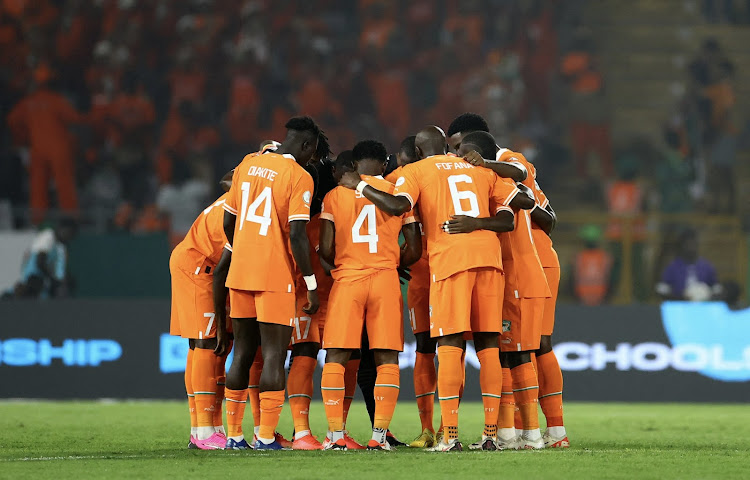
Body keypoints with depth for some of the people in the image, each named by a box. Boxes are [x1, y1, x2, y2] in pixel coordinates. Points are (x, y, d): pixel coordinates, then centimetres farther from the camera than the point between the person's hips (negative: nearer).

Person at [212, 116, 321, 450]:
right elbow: (297, 235, -15)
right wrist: (312, 285, -9)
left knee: (243, 351, 13)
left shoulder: (248, 164, 10)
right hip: (275, 276, -6)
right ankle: (266, 436, -7)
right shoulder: (299, 177, -9)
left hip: (240, 272, 6)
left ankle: (234, 434, 14)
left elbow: (228, 222, 16)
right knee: (274, 354, -3)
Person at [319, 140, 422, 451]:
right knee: (387, 359, 4)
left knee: (336, 358, 4)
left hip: (347, 277, 0)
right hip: (386, 279, 0)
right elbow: (414, 250, 6)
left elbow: (326, 248, 0)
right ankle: (379, 435, -3)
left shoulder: (335, 196, 6)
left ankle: (336, 435, -1)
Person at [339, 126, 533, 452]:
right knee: (487, 344, 7)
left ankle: (450, 435, -11)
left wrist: (359, 185, 1)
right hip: (489, 255, 4)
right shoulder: (480, 170, 21)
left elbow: (397, 206, -11)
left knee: (450, 345, -5)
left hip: (450, 257, -4)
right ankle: (491, 432, 4)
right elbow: (524, 202, 20)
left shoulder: (417, 171, 7)